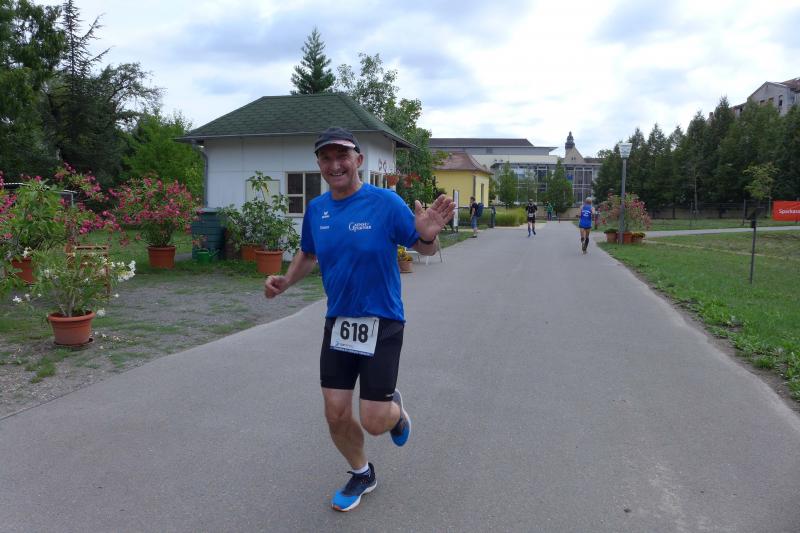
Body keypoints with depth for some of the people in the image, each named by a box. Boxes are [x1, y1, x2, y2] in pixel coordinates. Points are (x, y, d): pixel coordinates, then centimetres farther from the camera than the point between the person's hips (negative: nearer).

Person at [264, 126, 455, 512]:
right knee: (336, 414, 8)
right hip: (337, 323, 5)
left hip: (381, 323, -4)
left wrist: (427, 235, -30)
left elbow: (424, 249, -7)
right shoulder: (316, 209, 1)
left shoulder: (386, 202, -14)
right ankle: (362, 474, 37)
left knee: (374, 421, -3)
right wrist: (285, 281, 1)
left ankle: (394, 406, 36)